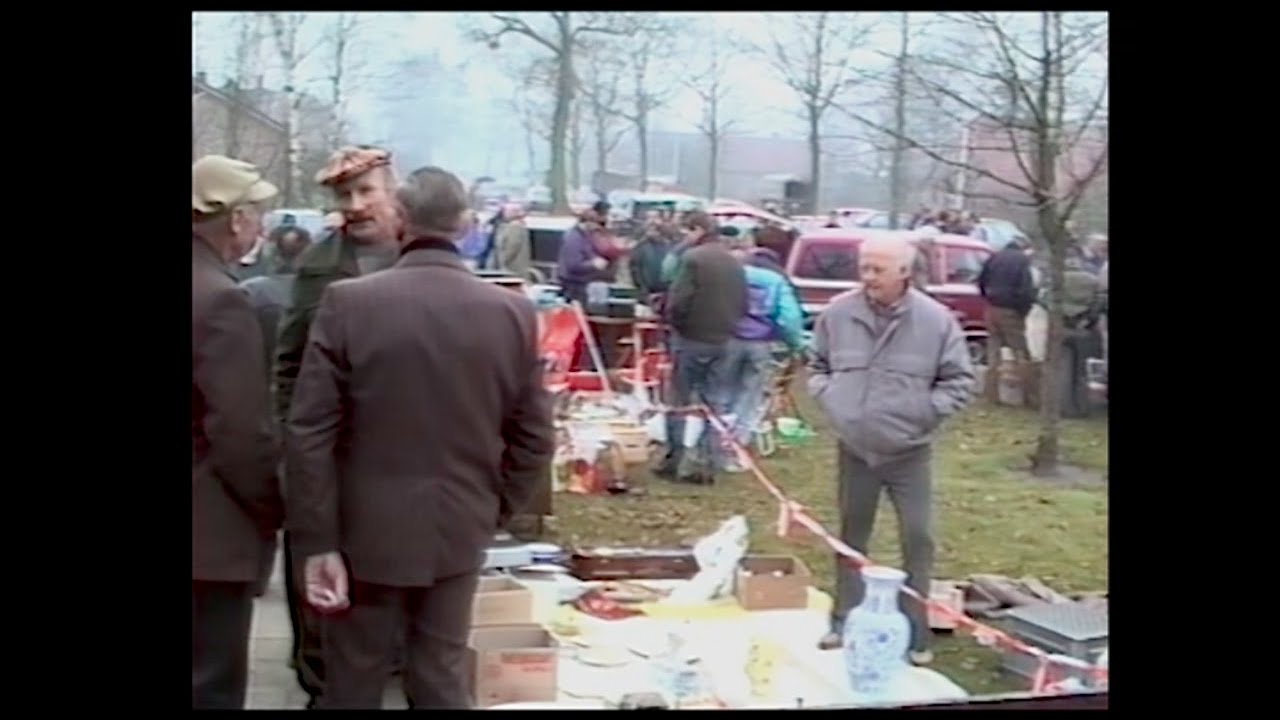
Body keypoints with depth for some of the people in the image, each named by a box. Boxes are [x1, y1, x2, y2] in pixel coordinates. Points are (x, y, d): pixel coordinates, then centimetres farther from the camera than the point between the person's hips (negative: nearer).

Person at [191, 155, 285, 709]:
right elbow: (241, 432, -22)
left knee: (206, 672, 20)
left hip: (202, 524, 9)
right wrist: (275, 507, -7)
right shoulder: (219, 299, -21)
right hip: (211, 529, -9)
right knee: (212, 683, 2)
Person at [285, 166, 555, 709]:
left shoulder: (347, 303, -12)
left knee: (354, 686, 11)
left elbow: (311, 432, -12)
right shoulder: (513, 312, -5)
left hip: (366, 529, -2)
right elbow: (534, 438, 1)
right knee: (443, 680, 14)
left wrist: (317, 540, -7)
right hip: (459, 530, 2)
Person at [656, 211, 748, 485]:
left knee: (681, 401, 6)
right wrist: (726, 325, 15)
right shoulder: (735, 263, 9)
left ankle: (677, 458, 9)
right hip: (722, 341, 6)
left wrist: (673, 322, -1)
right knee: (712, 403, 10)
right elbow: (743, 305, 10)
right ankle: (704, 463, 10)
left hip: (691, 338, -6)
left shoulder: (693, 258, -13)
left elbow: (679, 301, -18)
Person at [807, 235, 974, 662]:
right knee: (852, 535, 15)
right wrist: (828, 399, -4)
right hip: (854, 449, 2)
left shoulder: (936, 320, -10)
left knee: (917, 539, 1)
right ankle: (845, 620, 28)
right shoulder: (838, 314, -4)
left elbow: (960, 381, -2)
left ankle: (916, 632, 12)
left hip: (909, 453, -2)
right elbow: (817, 366, 12)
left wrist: (924, 412, -12)